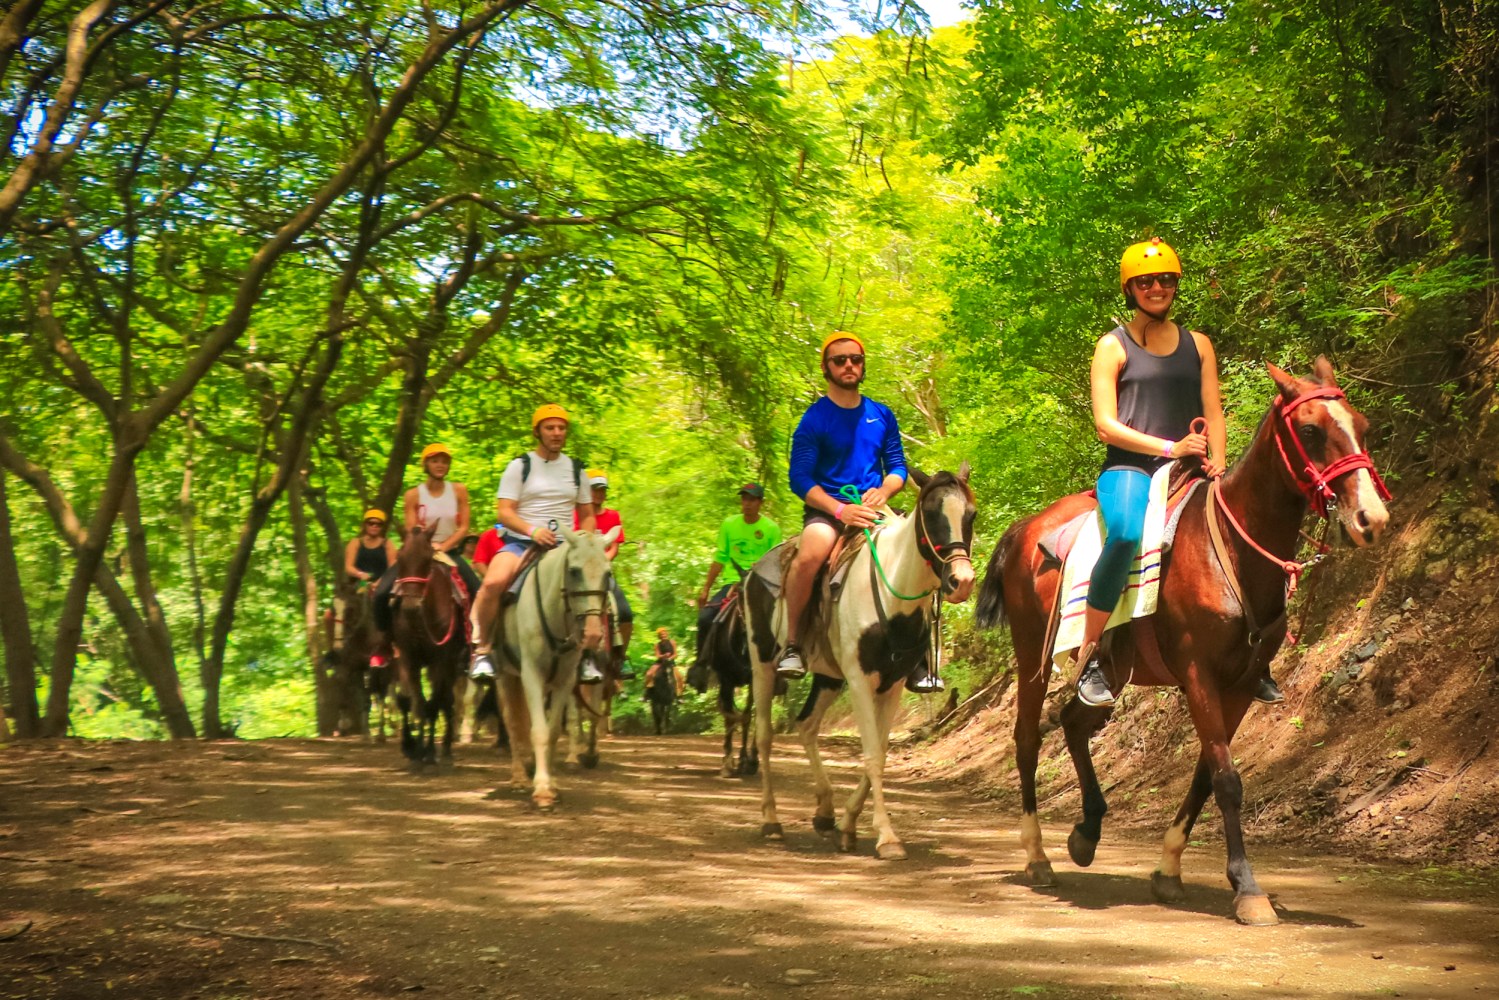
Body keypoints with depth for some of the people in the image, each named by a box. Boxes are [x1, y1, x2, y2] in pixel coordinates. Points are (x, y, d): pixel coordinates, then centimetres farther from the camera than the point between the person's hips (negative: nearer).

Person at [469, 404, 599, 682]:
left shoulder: (575, 469, 16)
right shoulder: (520, 466, 4)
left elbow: (587, 515, 21)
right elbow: (504, 512, -5)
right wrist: (532, 530, -23)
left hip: (563, 546, 3)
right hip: (520, 543, -3)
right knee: (493, 582, -34)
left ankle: (586, 655, -4)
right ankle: (482, 649, -16)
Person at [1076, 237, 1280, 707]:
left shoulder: (1197, 345, 16)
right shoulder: (1113, 346, 4)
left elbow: (1214, 415, 11)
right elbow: (1105, 423, -6)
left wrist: (1218, 469, -6)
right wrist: (1171, 446, -14)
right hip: (1128, 468, -5)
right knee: (1125, 532, -37)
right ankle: (1089, 653, -25)